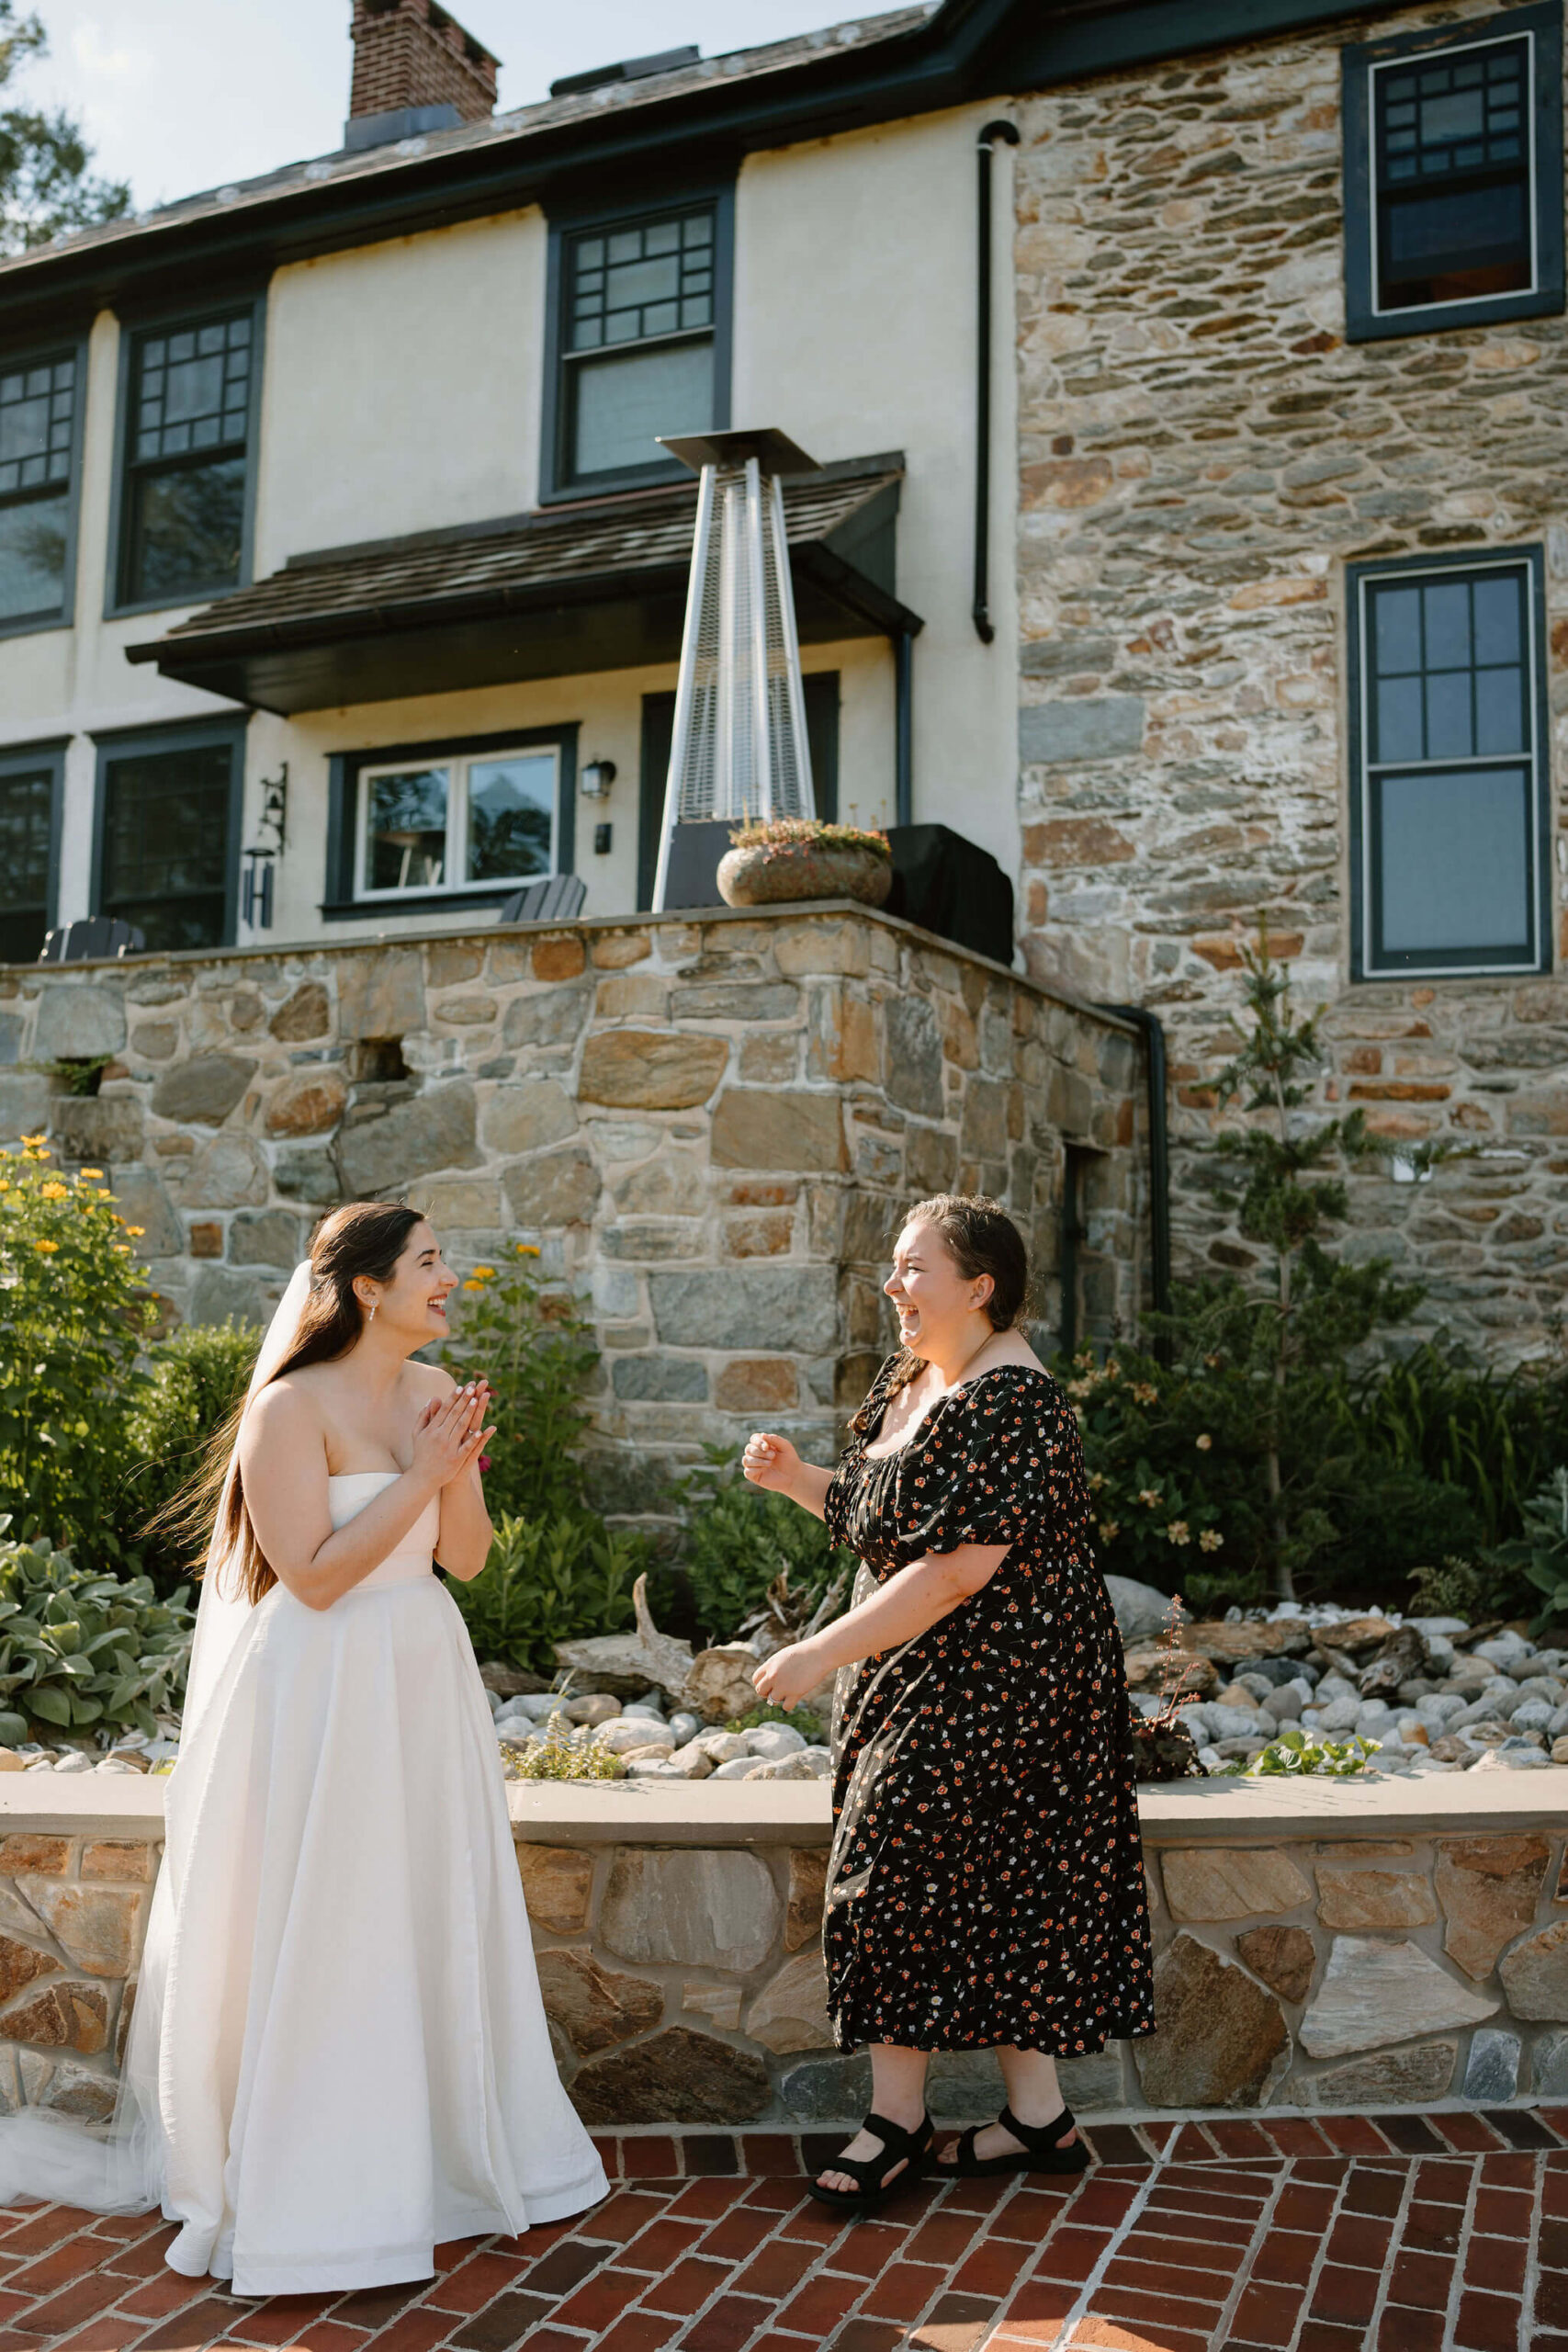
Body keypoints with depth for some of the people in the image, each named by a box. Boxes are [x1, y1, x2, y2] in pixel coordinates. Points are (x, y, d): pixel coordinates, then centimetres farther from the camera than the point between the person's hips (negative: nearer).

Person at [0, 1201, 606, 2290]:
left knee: (433, 1920, 16)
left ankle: (438, 2148, 34)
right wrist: (419, 1476, -20)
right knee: (320, 1938, 3)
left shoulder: (431, 1391, 4)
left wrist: (461, 1468, -12)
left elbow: (466, 1557, 6)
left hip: (424, 1679, 7)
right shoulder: (294, 1406, -17)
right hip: (324, 1694, -7)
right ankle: (312, 2189, 21)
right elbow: (315, 1576, -20)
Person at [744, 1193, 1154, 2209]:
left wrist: (825, 1652, -23)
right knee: (1000, 1884, 13)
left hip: (993, 1686, -9)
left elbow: (958, 1567, -26)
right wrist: (798, 1478, 2)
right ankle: (1039, 2117, 24)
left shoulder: (1009, 1402, -21)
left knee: (905, 1866, -4)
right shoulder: (910, 1378, 9)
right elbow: (883, 1516, 20)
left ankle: (898, 2120, 12)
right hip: (925, 1674, 9)